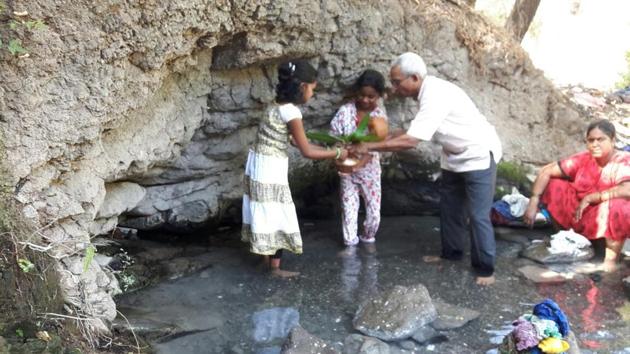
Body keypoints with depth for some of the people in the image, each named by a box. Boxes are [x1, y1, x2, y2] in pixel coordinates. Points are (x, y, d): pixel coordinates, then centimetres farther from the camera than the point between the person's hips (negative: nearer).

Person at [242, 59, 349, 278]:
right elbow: (306, 151, -18)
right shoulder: (291, 111, -19)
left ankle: (268, 258, 30)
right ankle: (275, 268, 14)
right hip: (270, 169, -9)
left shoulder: (279, 106, 9)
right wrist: (337, 153, -6)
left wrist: (328, 150, 12)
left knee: (265, 214, 17)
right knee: (275, 216, 3)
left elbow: (298, 142, 13)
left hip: (260, 165, 9)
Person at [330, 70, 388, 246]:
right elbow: (333, 137, -9)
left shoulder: (380, 116, -12)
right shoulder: (345, 111, -11)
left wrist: (359, 164, -31)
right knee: (349, 207, 8)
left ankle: (368, 237, 31)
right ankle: (350, 241, 24)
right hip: (346, 169, 0)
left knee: (374, 211, 6)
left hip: (369, 169, 0)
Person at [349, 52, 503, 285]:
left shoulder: (435, 95, -31)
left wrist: (369, 146, -28)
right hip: (456, 155, 10)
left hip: (478, 155, -10)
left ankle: (485, 268, 6)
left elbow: (410, 141, -35)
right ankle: (451, 252, 32)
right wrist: (387, 138, -4)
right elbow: (414, 131, 7)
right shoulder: (428, 91, -1)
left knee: (477, 215, -6)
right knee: (449, 207, 16)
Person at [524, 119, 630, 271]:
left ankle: (612, 257, -17)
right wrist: (533, 203, -19)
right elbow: (546, 171, -8)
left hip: (614, 219, -5)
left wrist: (589, 198, -30)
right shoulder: (583, 159, -7)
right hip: (584, 216, 5)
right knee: (553, 185, -8)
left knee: (615, 205, -37)